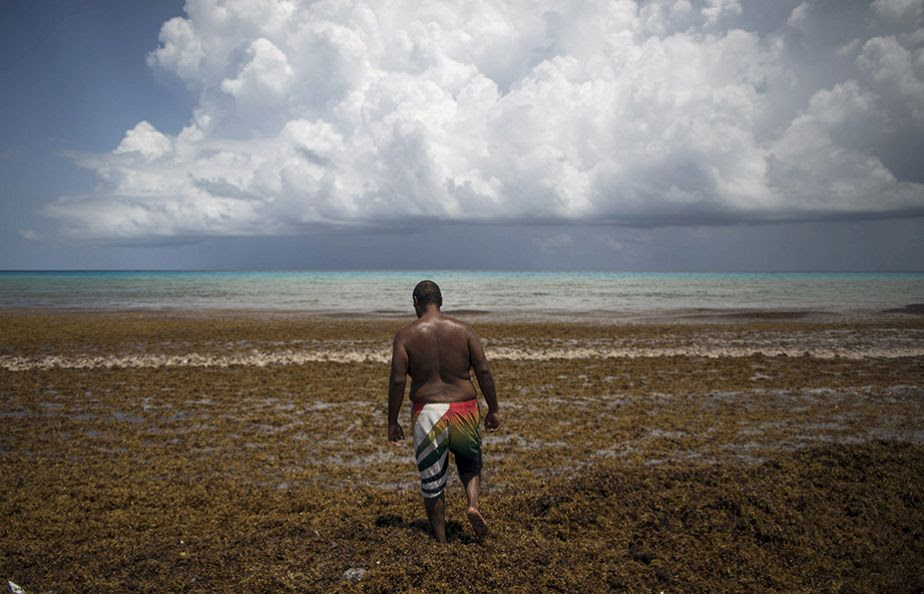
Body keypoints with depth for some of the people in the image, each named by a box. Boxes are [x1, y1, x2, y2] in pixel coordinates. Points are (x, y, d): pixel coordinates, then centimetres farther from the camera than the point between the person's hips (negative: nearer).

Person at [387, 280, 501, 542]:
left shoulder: (405, 335, -4)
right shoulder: (463, 329, 0)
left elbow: (397, 381, -8)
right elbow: (484, 371, -3)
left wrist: (392, 422, 0)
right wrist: (493, 410, 6)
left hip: (428, 413, -1)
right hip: (464, 410, 2)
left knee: (431, 483, 12)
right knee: (470, 462, 28)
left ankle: (441, 541, 21)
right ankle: (473, 504, 4)